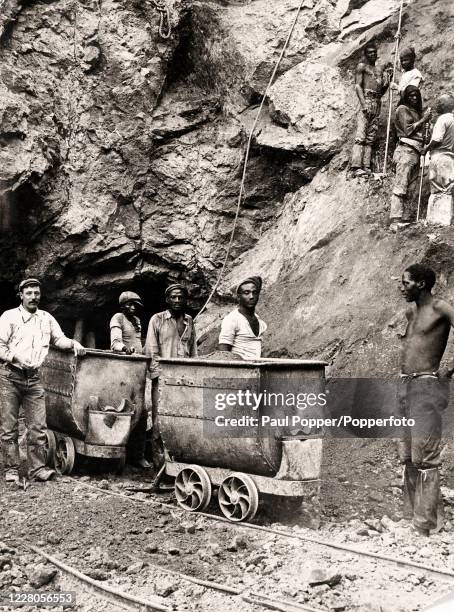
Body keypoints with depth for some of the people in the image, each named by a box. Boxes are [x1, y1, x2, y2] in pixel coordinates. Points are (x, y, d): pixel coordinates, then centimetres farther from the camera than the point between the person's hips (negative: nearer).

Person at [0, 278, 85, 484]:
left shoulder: (47, 318, 14)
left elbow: (59, 338, 20)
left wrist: (73, 343, 0)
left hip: (34, 378, 4)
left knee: (38, 426, -2)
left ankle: (37, 468, 3)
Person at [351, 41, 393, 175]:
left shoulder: (379, 70, 25)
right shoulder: (362, 66, 7)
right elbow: (358, 86, -4)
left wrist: (388, 78, 8)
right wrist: (363, 104, -17)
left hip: (377, 102, 7)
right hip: (367, 100, -7)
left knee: (371, 137, 0)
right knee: (361, 135, -15)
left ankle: (366, 166, -3)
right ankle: (357, 166, -22)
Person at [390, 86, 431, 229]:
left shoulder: (416, 111, 27)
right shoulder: (403, 109, 2)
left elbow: (418, 131, 22)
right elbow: (407, 130, -8)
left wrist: (426, 118, 10)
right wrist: (423, 119, -3)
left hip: (416, 152, 8)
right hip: (406, 150, -8)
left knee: (407, 185, 0)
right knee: (400, 185, -16)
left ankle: (397, 218, -3)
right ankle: (395, 220, -24)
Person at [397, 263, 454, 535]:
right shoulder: (409, 312, 16)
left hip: (428, 385, -8)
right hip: (405, 385, 8)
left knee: (424, 456, -10)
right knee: (407, 456, 10)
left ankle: (425, 524, -6)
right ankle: (410, 515, 17)